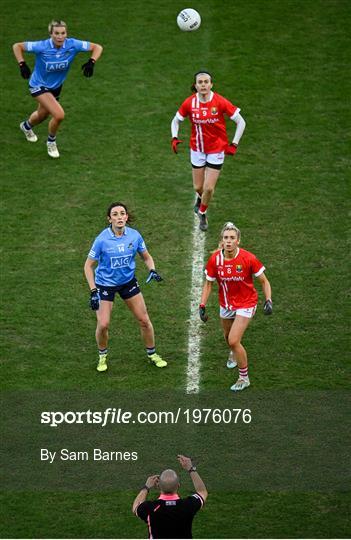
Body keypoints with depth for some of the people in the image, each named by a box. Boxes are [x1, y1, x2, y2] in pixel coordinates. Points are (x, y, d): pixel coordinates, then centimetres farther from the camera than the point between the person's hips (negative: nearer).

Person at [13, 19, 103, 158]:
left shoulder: (72, 45, -24)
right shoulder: (42, 47, -31)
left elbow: (97, 47, -15)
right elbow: (17, 46, -19)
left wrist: (91, 62, -33)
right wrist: (22, 64, -32)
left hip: (56, 86, 5)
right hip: (39, 86, -5)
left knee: (42, 115, 28)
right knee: (59, 115, -23)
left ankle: (27, 126, 64)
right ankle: (51, 141, 8)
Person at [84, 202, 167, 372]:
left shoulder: (134, 236, -12)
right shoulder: (102, 240, -21)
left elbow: (146, 257, 5)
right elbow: (88, 265, -12)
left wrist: (152, 270, -16)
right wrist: (93, 291, -19)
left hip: (128, 281, 3)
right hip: (105, 284, -3)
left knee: (144, 320, 5)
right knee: (103, 325, -9)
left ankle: (152, 354, 27)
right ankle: (102, 356, 20)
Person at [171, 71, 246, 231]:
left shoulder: (220, 102, -18)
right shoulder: (189, 103, -10)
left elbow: (241, 122, -9)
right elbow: (176, 120, 8)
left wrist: (234, 144, -11)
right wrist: (174, 138, -9)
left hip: (216, 150, -2)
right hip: (197, 150, 2)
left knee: (209, 188, -5)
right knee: (198, 187, 9)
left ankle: (202, 213, 26)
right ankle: (200, 198, 48)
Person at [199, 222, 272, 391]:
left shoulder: (248, 258, -23)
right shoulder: (215, 259, -15)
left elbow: (264, 281, -10)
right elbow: (208, 283, 0)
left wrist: (268, 301, -23)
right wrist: (202, 306, -6)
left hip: (245, 304, -4)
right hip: (225, 304, 4)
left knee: (234, 341, -15)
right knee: (228, 337, 23)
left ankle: (244, 378, 5)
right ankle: (234, 354, 62)